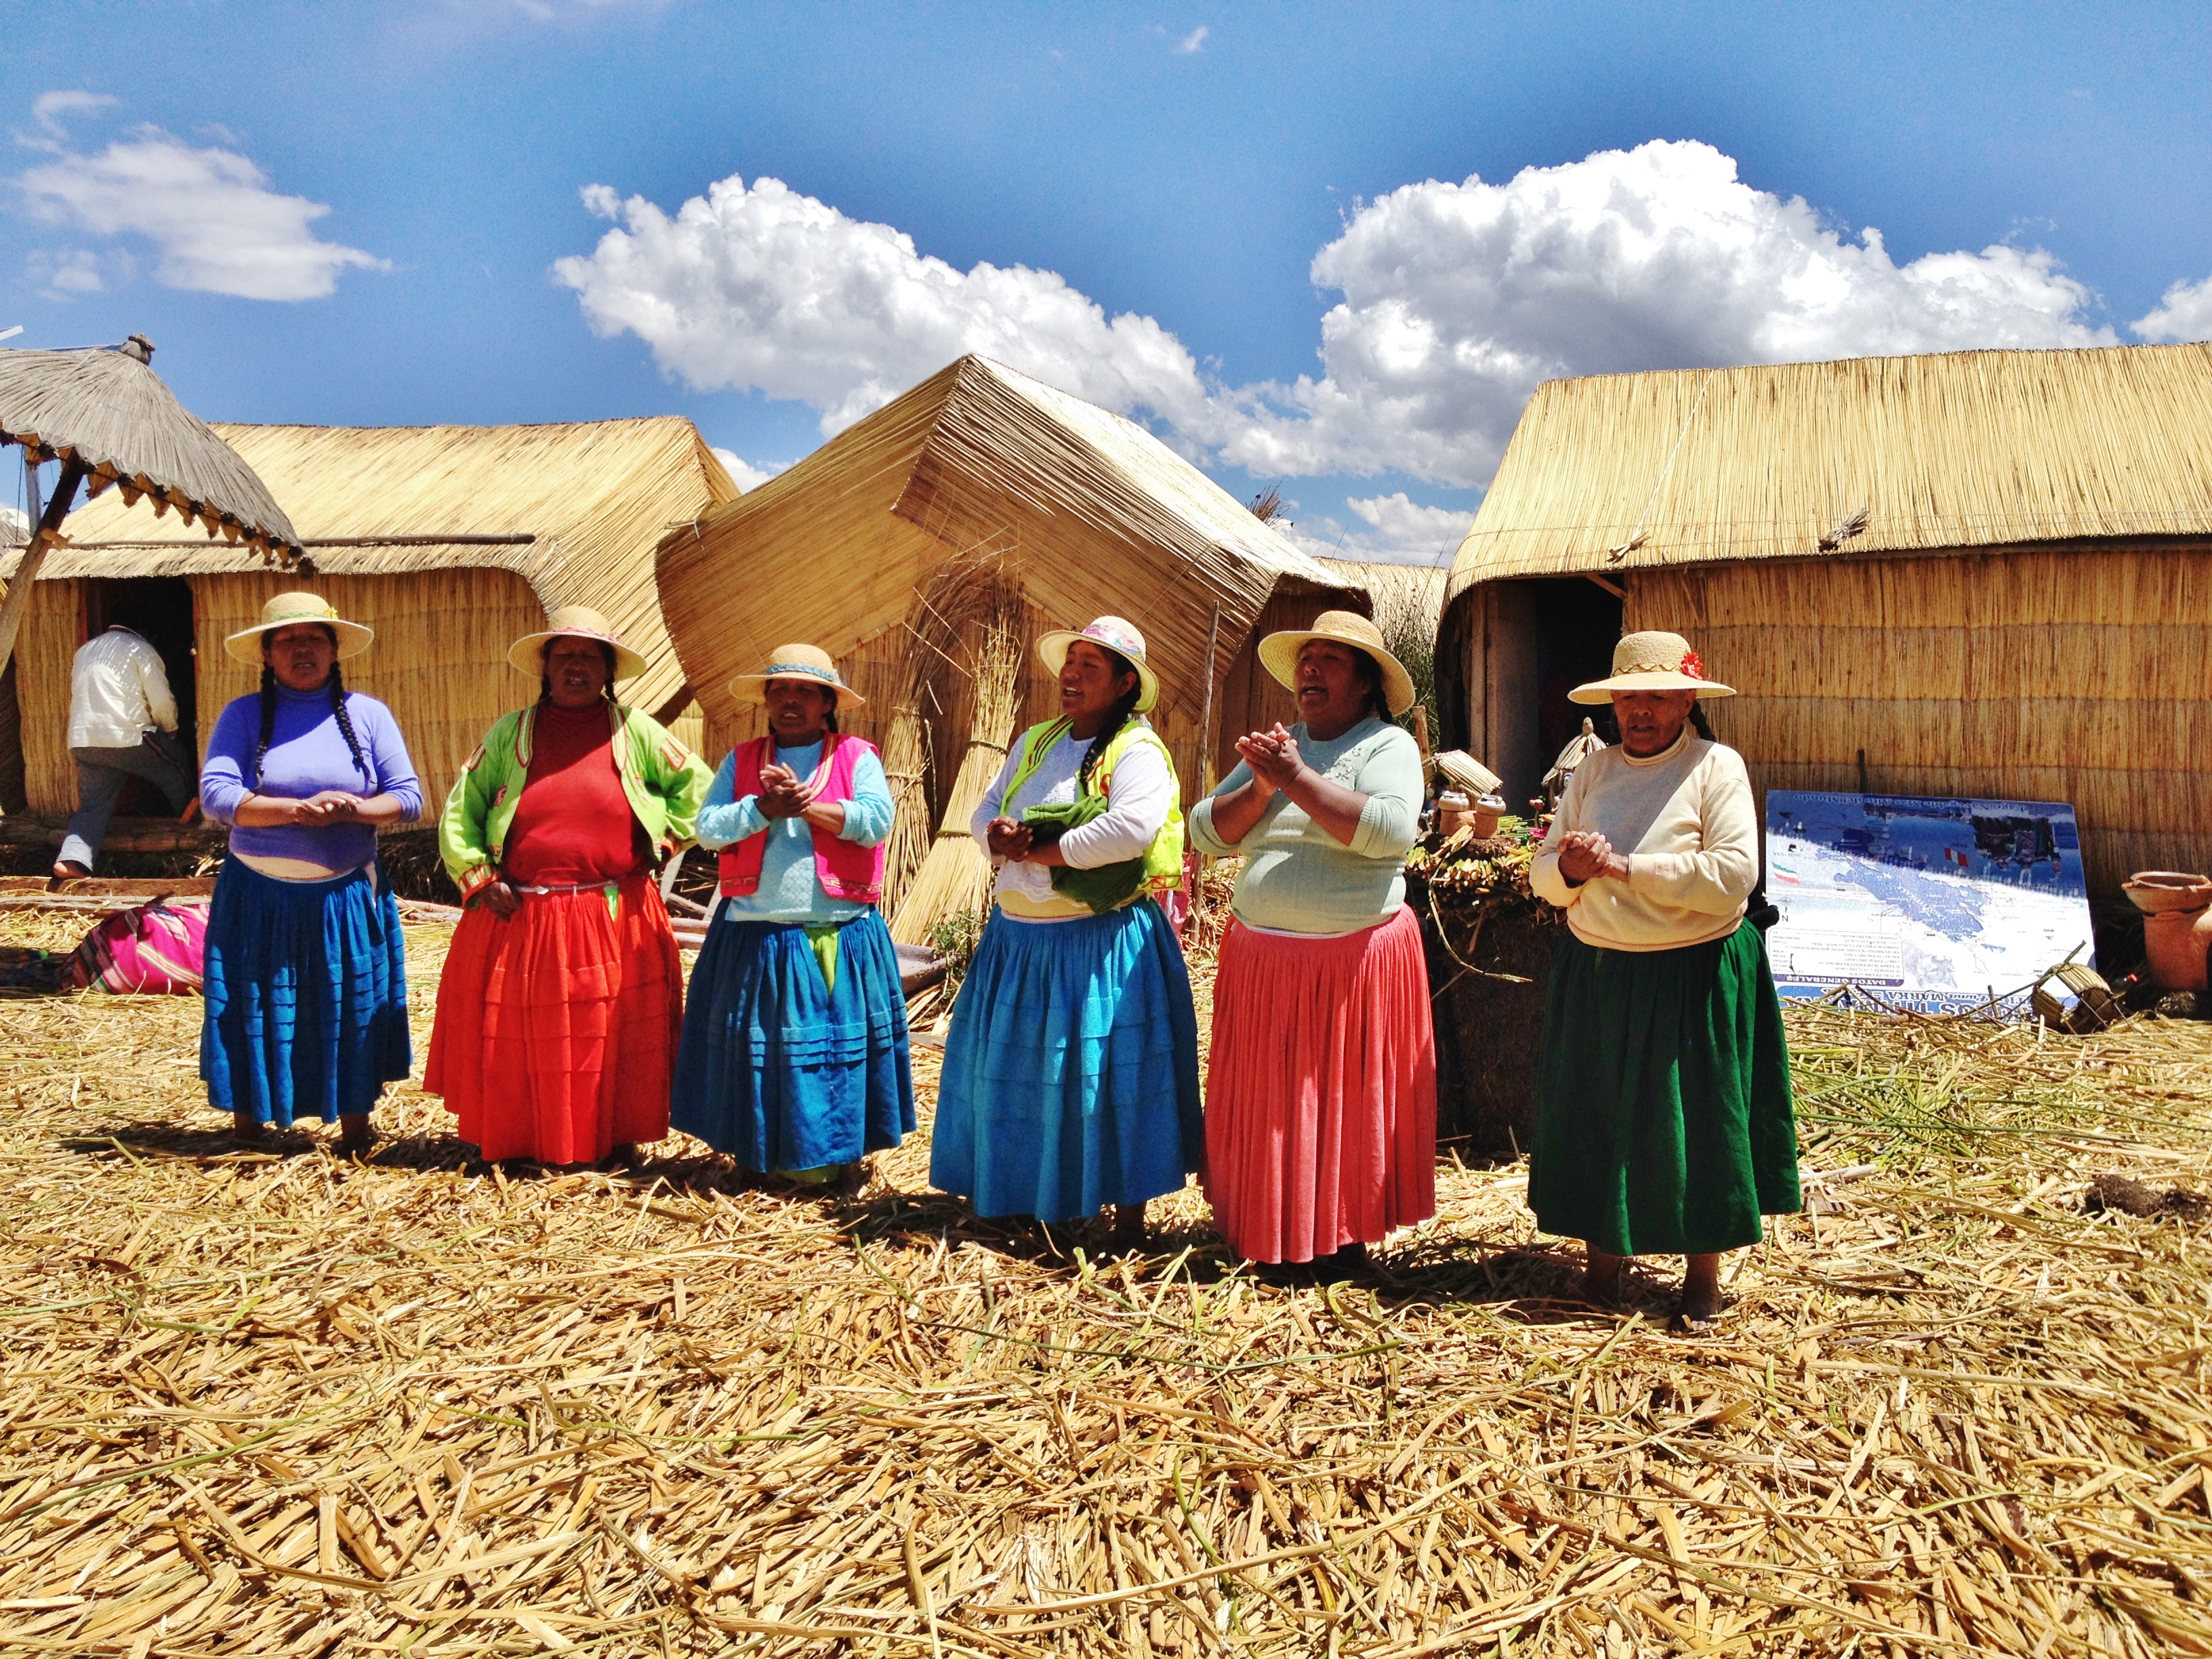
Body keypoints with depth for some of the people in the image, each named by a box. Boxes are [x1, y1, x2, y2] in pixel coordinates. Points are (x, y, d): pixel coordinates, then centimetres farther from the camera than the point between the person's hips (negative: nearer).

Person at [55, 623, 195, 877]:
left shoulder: (84, 650, 22)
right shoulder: (140, 649, 1)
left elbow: (78, 695, 26)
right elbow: (162, 701, -4)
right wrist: (170, 731, 14)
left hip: (82, 741, 6)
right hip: (128, 738, -6)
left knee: (93, 805, 6)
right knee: (179, 768, 16)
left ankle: (71, 859, -13)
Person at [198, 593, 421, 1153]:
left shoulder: (368, 714, 4)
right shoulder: (243, 715, 1)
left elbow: (409, 798, 1)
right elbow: (216, 793, -11)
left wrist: (348, 811, -18)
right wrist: (300, 810, -22)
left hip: (346, 899, 1)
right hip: (258, 898, 0)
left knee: (350, 1020, 5)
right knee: (254, 1019, 7)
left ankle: (355, 1143, 18)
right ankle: (249, 1143, 21)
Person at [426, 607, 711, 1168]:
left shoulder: (635, 731, 4)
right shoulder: (510, 733, 7)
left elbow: (697, 787, 12)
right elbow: (460, 811, 9)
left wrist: (656, 838, 2)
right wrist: (478, 880, -2)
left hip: (614, 921, -1)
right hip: (519, 918, 1)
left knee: (612, 1035, 5)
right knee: (514, 1041, 7)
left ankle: (615, 1139, 18)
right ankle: (514, 1143, 22)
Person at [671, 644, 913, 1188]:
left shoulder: (857, 756, 3)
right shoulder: (740, 761, 9)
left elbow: (877, 821, -13)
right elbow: (708, 827, -3)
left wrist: (805, 804, -17)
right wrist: (766, 807, -17)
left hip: (839, 937, -2)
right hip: (754, 937, 2)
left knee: (841, 1041, 3)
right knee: (757, 1045, 8)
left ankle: (845, 1154, 15)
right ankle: (758, 1152, 23)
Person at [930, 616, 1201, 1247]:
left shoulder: (1136, 751, -11)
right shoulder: (1034, 743, 13)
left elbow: (1132, 827, -28)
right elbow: (985, 812, 16)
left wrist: (1040, 853, -19)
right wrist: (998, 835, -9)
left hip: (1102, 944, -7)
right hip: (1017, 935, 8)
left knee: (1106, 1073, -3)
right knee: (1010, 1068, 15)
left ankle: (1128, 1217, 10)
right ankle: (1005, 1196, 33)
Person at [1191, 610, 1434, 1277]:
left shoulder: (1388, 745, -4)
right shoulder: (1273, 747, 12)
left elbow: (1390, 830, -23)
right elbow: (1207, 832, 5)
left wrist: (1299, 780, -22)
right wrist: (1260, 786, -11)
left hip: (1353, 961, -5)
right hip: (1261, 961, 5)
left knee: (1344, 1101, 4)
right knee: (1266, 1101, 10)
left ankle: (1343, 1240, 19)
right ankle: (1263, 1231, 25)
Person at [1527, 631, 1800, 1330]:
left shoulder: (1717, 768, -7)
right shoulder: (1592, 771, 8)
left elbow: (1734, 874, -20)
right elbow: (1542, 874, 8)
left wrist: (1626, 866, -20)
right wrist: (1570, 870, -15)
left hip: (1691, 978, -4)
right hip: (1594, 975, 5)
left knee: (1695, 1127, 4)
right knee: (1592, 1120, 9)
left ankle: (1703, 1278, 21)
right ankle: (1600, 1264, 24)